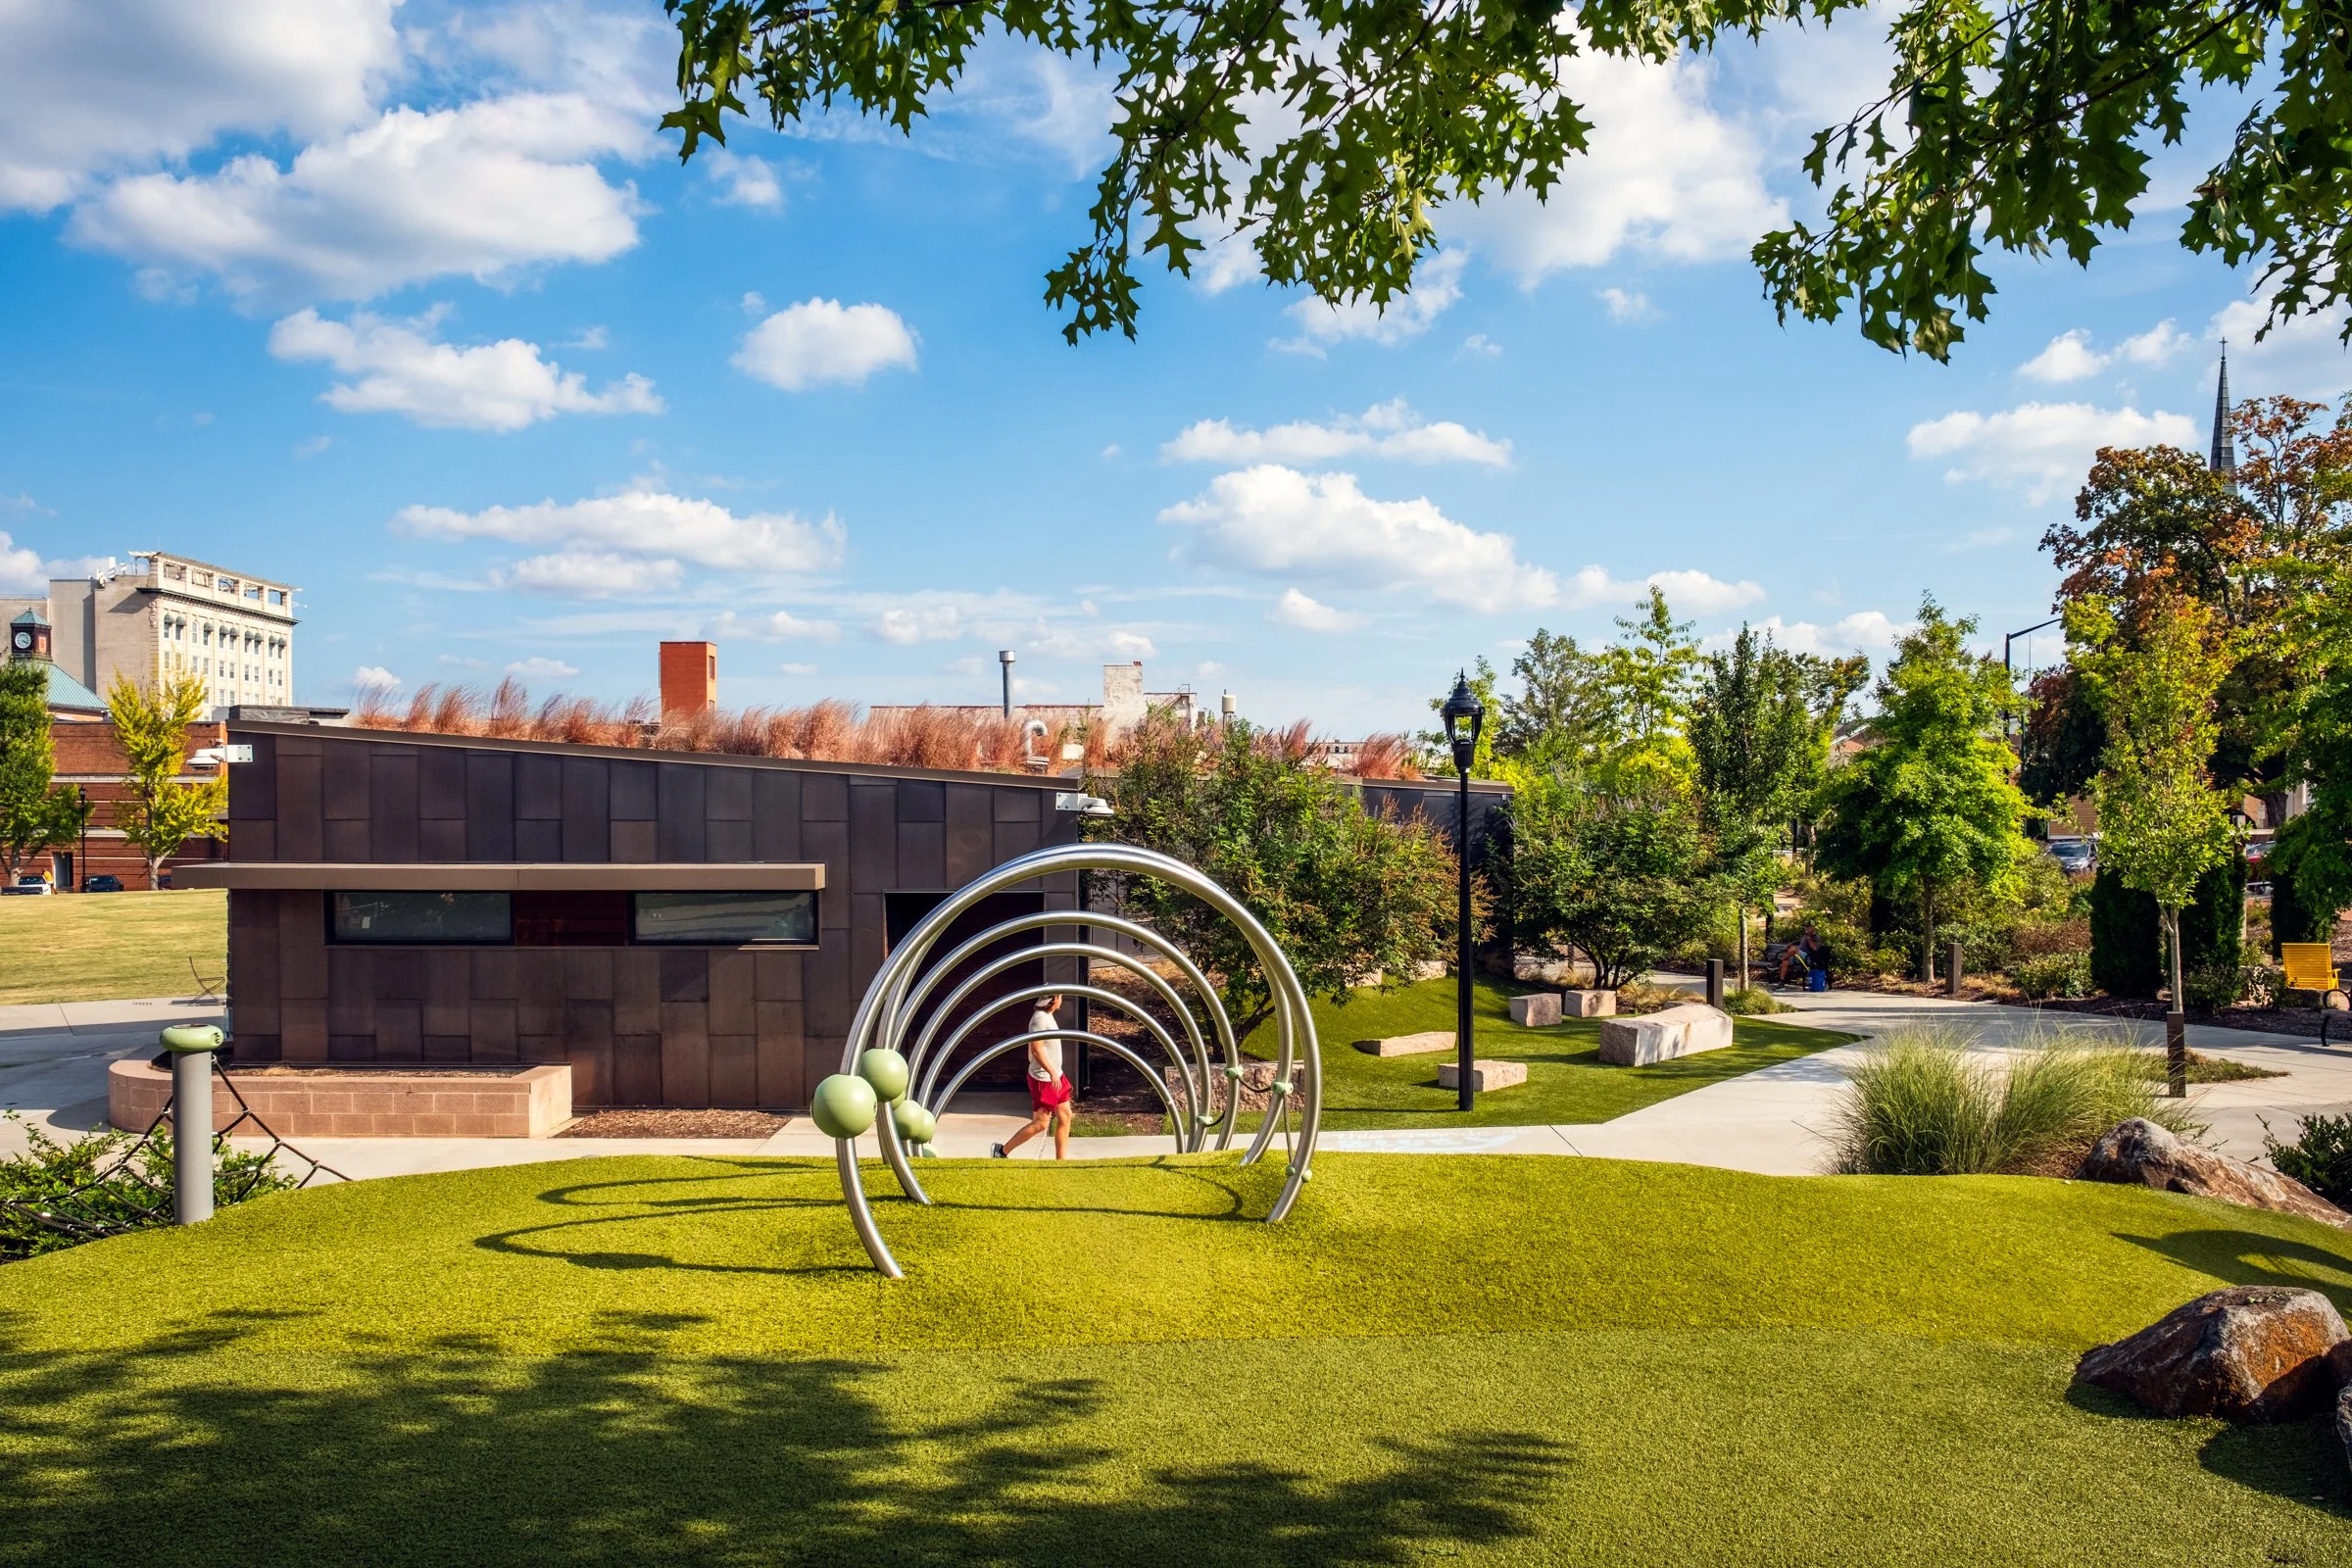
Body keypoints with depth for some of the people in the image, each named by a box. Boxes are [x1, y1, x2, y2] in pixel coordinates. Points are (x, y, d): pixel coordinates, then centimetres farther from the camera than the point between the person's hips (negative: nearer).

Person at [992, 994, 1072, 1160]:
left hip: (1055, 1076, 10)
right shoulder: (1040, 1019, -21)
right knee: (1040, 1123, -3)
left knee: (1065, 1116, 9)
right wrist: (1052, 1072, -26)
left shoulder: (1048, 1016, 10)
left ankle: (1061, 1159, 15)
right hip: (1044, 1079, -10)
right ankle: (1002, 1151, 6)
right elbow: (1036, 1050, -25)